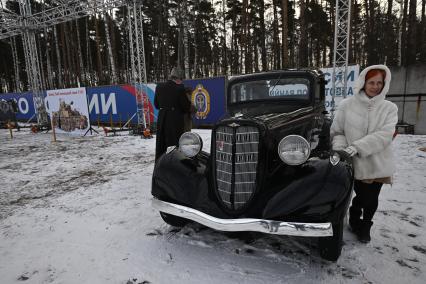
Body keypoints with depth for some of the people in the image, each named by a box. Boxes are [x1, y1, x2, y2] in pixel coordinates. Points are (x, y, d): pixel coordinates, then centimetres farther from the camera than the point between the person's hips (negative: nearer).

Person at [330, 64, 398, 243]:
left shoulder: (389, 108, -1)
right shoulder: (347, 105, -4)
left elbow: (384, 135, -15)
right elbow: (336, 132, 2)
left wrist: (356, 147, -26)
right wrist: (340, 147, -16)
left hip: (378, 164, 2)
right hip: (355, 163, -1)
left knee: (372, 199, 12)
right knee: (362, 197, 6)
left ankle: (365, 226, 41)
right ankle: (355, 222, 39)